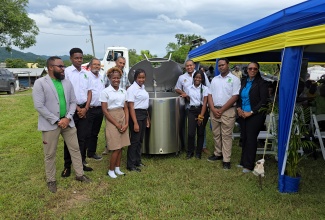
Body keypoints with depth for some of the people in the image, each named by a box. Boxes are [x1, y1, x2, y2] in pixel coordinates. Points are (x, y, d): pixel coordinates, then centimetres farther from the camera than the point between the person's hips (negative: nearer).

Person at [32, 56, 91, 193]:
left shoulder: (67, 82, 6)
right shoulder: (40, 83, -10)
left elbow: (73, 102, 6)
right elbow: (39, 106, -15)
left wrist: (68, 118, -10)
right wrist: (56, 121, -16)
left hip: (67, 122, 5)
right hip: (50, 124, -4)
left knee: (75, 149, 12)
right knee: (50, 154, 8)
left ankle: (79, 174, 28)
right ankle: (51, 180, 26)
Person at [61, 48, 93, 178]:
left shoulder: (86, 73, 9)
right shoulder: (67, 72, -6)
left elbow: (89, 92, 10)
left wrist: (85, 108, -2)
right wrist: (77, 109, -10)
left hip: (84, 109, 4)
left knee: (83, 138, 9)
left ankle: (82, 162, 20)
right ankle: (67, 165, 13)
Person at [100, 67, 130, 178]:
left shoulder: (123, 91, 8)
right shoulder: (105, 92, -6)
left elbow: (126, 108, 9)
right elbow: (104, 110, -8)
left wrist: (126, 123, -3)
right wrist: (116, 124, -10)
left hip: (123, 118, 5)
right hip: (111, 120, -5)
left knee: (121, 147, 8)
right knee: (116, 148, -5)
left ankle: (117, 168, 22)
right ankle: (111, 170, 12)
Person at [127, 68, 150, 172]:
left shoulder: (142, 87, 10)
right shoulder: (132, 89, -13)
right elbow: (131, 107, -17)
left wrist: (147, 118, 16)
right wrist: (135, 123, -20)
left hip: (144, 114, 8)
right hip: (136, 114, -8)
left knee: (140, 140, 16)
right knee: (134, 140, -2)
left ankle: (137, 161, 30)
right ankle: (130, 165, 10)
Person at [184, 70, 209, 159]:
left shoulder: (205, 89, -2)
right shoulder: (189, 88, 7)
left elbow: (205, 103, -7)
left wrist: (201, 116, -12)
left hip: (202, 110, -1)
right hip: (192, 111, 1)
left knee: (200, 133, 6)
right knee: (191, 133, -7)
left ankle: (198, 153, 20)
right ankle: (190, 152, 12)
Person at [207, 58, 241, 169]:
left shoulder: (234, 79, -4)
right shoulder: (215, 79, 13)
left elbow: (234, 97, -10)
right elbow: (210, 95, 10)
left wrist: (221, 110, -12)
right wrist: (213, 109, -5)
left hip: (227, 111, -5)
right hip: (214, 110, 5)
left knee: (226, 135, -2)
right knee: (216, 134, 13)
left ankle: (226, 160, 3)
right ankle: (218, 154, 27)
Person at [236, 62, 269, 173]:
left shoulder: (261, 83, -5)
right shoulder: (244, 81, 13)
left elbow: (263, 101, -10)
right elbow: (239, 97, 18)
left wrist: (251, 112, -13)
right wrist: (238, 108, 0)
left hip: (255, 115, -5)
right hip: (242, 115, 5)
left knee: (251, 139, -1)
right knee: (244, 138, 10)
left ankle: (248, 165, 8)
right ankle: (243, 162, 23)